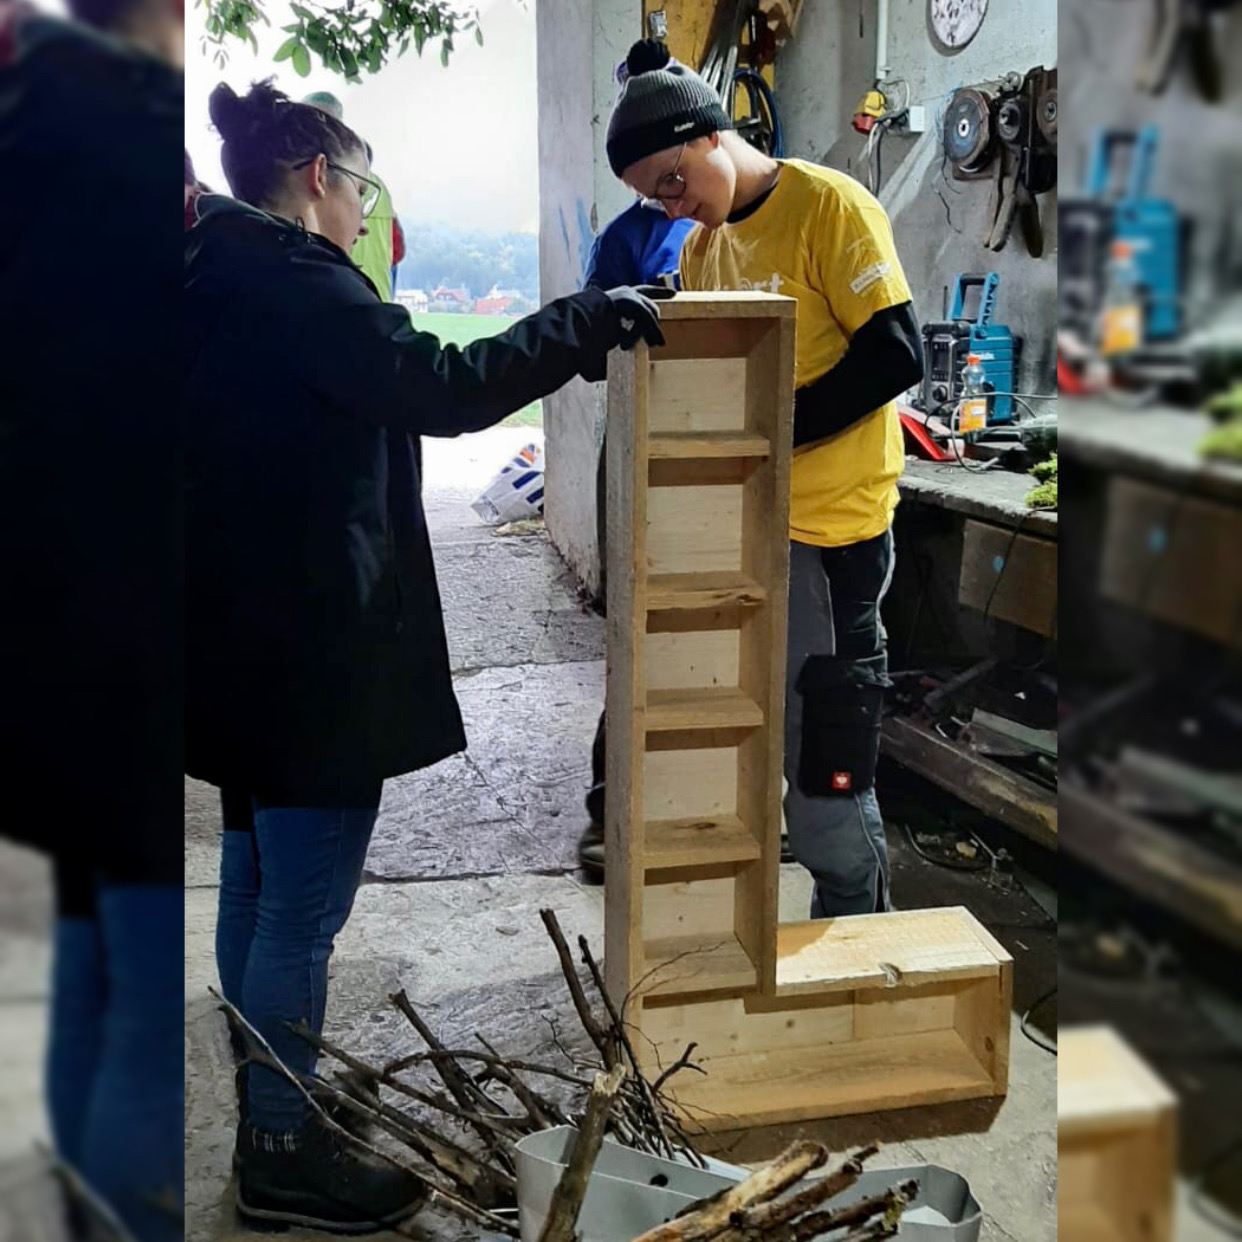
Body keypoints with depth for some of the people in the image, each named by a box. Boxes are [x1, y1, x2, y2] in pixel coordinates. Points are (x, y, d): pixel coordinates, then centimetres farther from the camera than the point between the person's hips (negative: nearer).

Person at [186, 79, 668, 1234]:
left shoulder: (219, 276, 14)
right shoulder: (295, 281, -17)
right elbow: (441, 388, -24)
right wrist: (584, 322, -16)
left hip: (241, 641, 11)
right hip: (313, 649, -10)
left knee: (256, 886, 19)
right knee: (302, 911, 1)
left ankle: (270, 1106, 35)